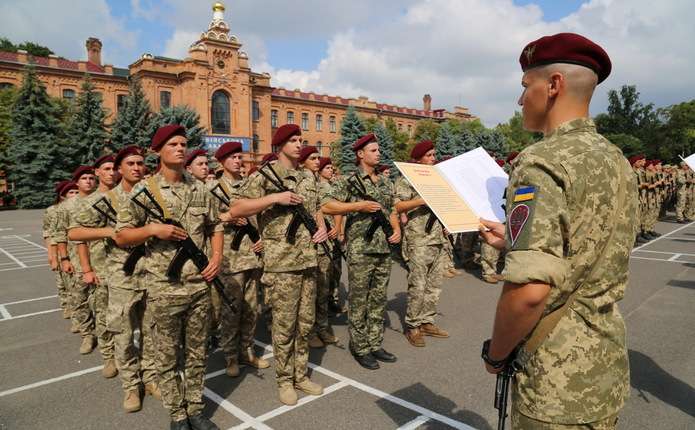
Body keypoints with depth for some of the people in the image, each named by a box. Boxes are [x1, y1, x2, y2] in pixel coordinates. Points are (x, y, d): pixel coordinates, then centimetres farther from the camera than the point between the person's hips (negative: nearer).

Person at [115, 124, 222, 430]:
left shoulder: (200, 189, 6)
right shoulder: (144, 191, -5)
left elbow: (215, 226, 14)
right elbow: (121, 235, -1)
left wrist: (217, 256, -2)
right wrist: (153, 229, -17)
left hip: (199, 284, 4)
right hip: (164, 287, -3)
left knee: (197, 352, 14)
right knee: (168, 355, 10)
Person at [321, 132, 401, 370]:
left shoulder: (386, 182, 13)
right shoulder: (349, 181, -6)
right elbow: (326, 206, -13)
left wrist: (397, 229, 4)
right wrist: (359, 205, -18)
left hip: (384, 249, 6)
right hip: (360, 250, -6)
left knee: (378, 300, 13)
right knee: (358, 302, 4)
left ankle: (375, 345, 26)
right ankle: (360, 348, 16)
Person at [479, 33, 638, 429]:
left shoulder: (544, 161, -22)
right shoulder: (618, 160, 6)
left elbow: (529, 290, -30)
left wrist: (496, 352, -13)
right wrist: (513, 241, 15)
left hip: (559, 381, -8)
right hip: (609, 366, 8)